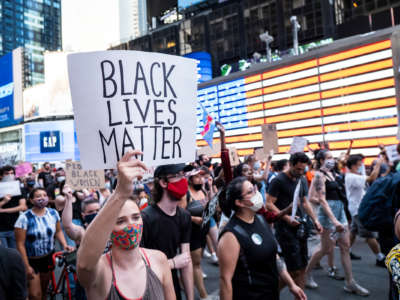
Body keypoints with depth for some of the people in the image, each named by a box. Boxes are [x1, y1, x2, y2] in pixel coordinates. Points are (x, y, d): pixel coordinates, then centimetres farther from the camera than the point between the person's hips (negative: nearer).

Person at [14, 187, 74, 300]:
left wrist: (65, 245, -11)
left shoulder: (53, 213, -8)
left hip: (48, 257, 4)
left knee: (44, 288, 20)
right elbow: (20, 244, -16)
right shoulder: (24, 218, -20)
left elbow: (58, 231, 6)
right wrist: (26, 266, -15)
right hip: (31, 260, -4)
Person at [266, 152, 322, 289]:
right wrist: (287, 218, -22)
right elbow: (269, 204, -14)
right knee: (294, 269, -7)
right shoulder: (278, 180, -12)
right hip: (285, 228, -7)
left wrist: (314, 219, 11)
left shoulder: (302, 180, 11)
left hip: (300, 226, 7)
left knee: (302, 267, 11)